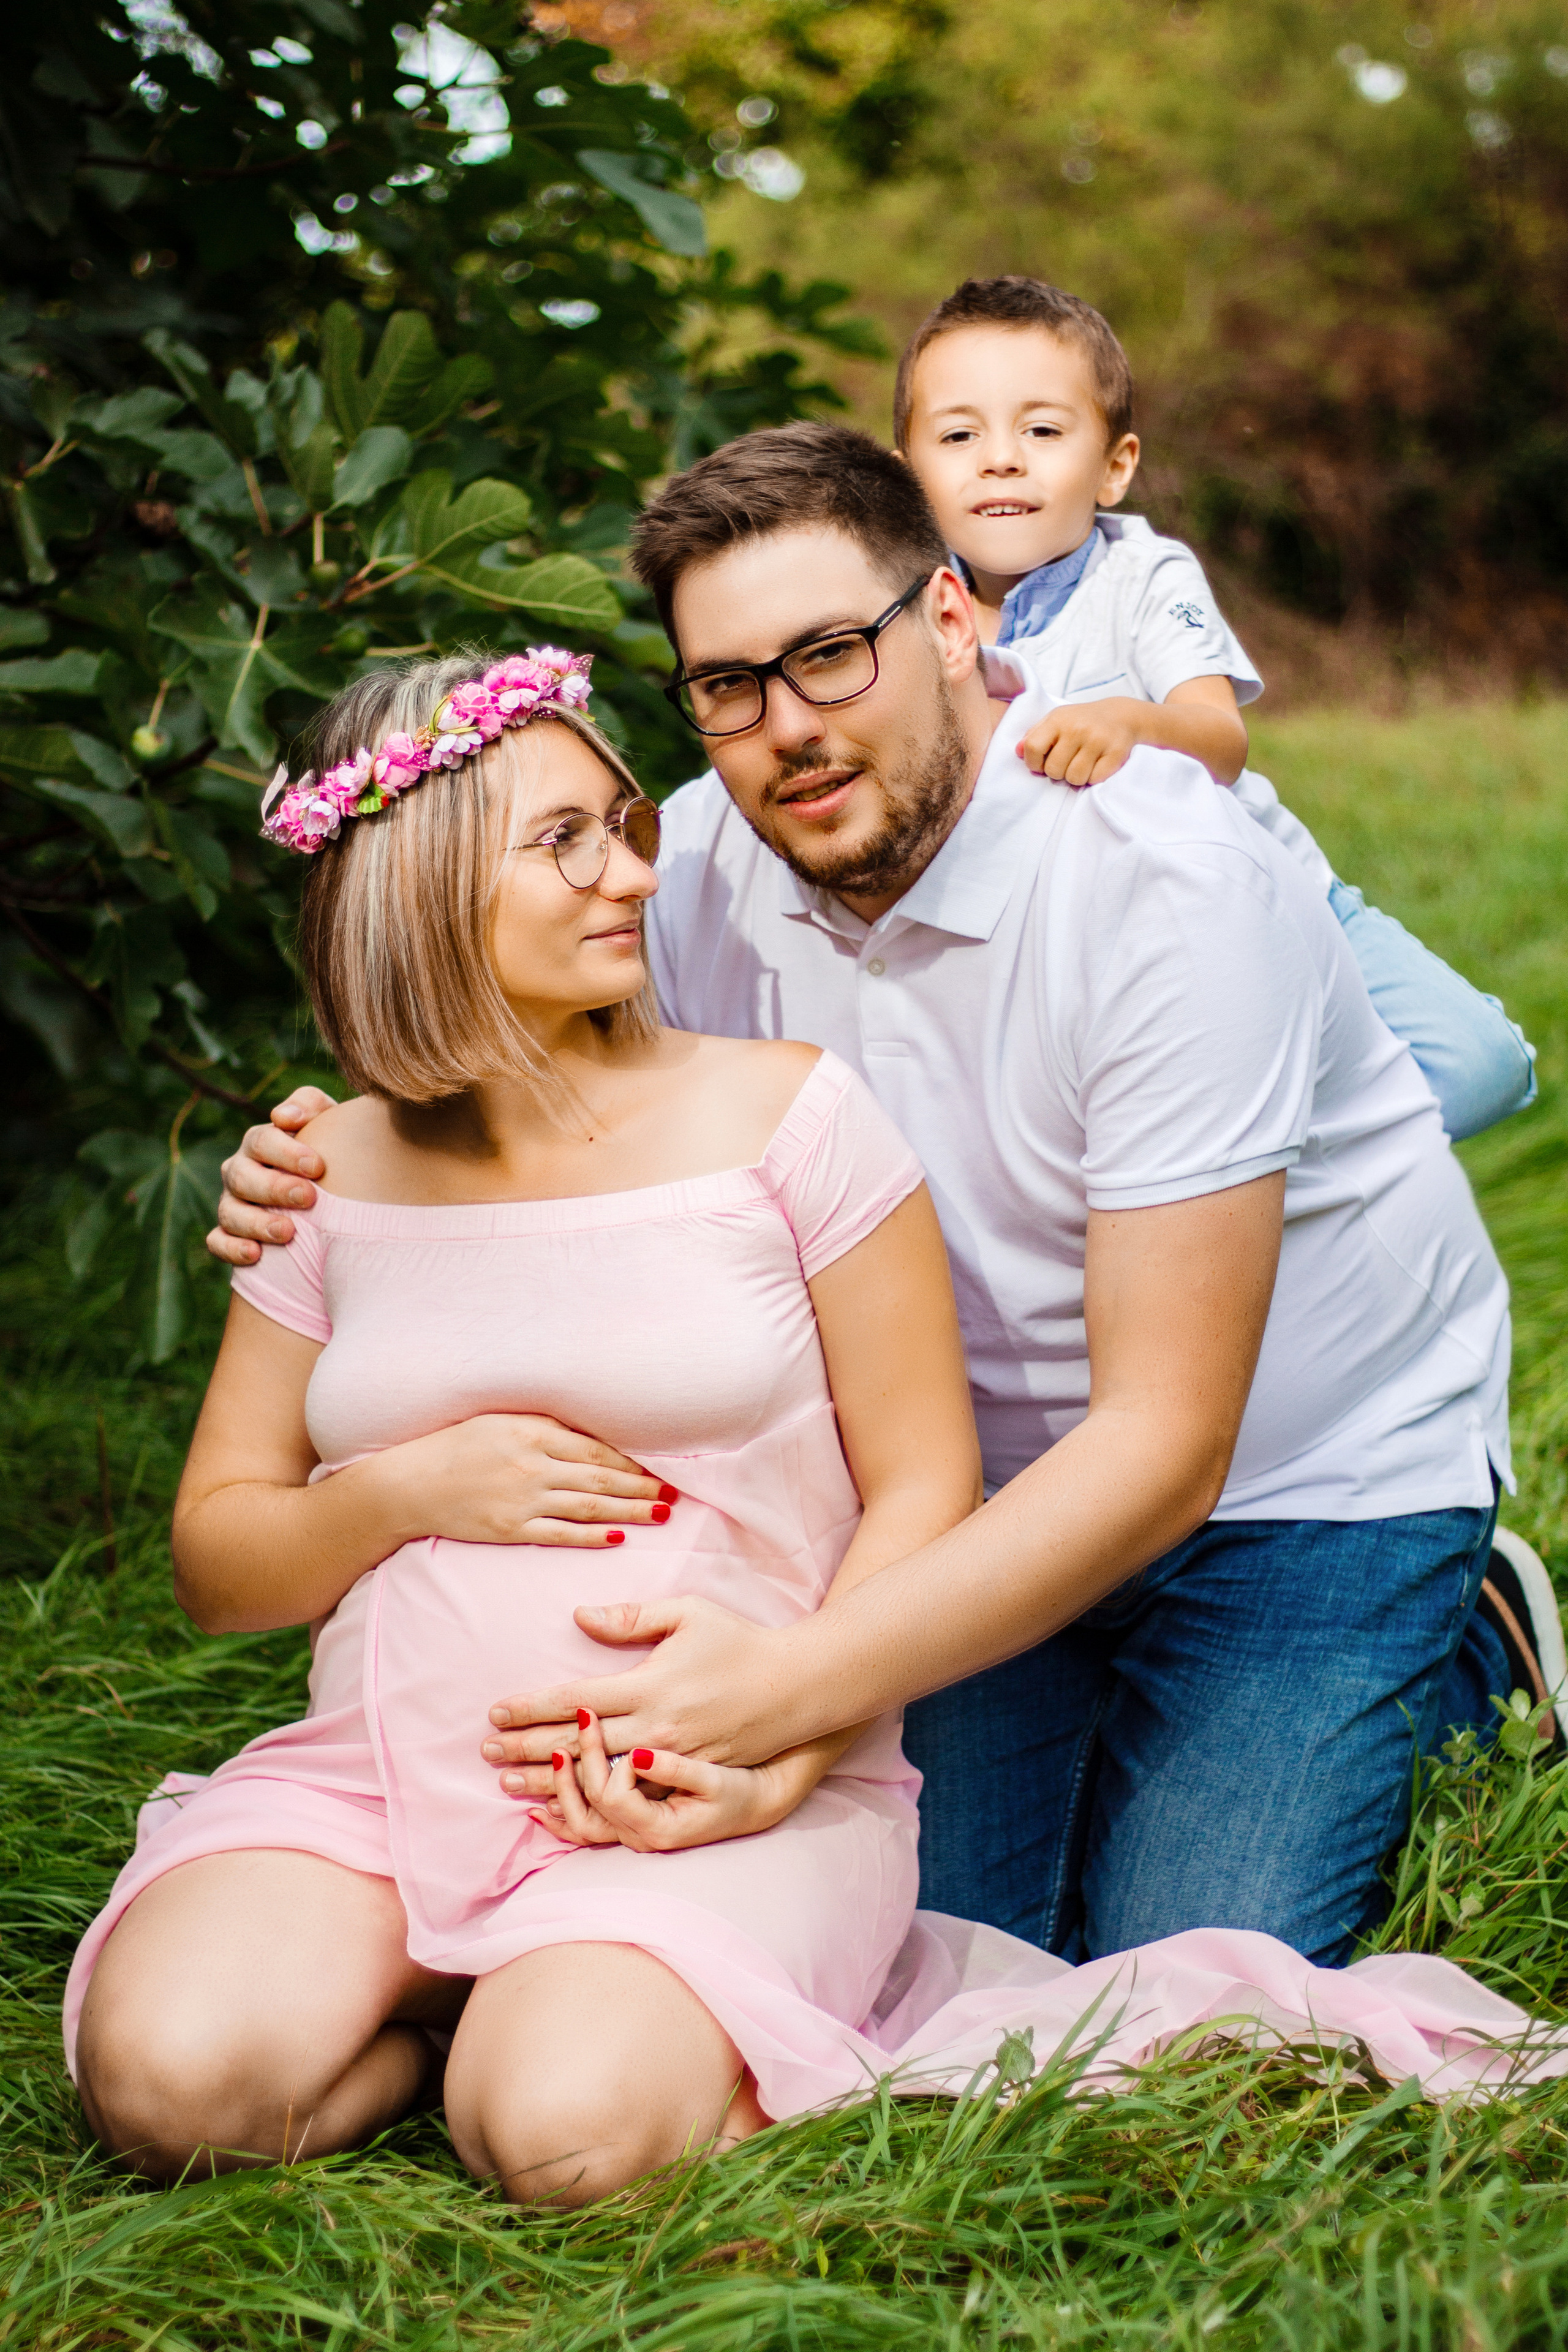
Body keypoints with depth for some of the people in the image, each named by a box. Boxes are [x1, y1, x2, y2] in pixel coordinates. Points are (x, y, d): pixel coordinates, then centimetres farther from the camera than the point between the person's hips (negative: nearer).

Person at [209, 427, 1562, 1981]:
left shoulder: (1168, 883, -29)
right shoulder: (694, 871, -11)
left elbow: (1165, 1444, -31)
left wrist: (788, 1688, -42)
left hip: (1311, 1471, -5)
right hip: (994, 1480, 5)